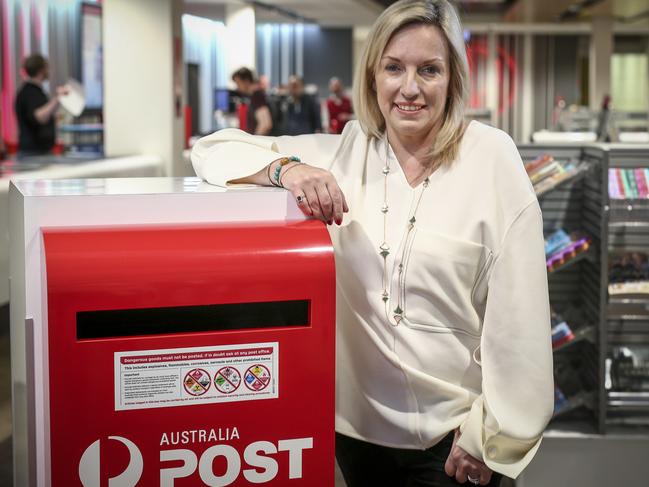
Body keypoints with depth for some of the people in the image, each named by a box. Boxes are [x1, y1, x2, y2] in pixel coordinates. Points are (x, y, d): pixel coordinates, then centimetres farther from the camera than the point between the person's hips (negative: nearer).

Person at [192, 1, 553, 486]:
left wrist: (492, 435, -8)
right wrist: (286, 168, -19)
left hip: (452, 435, -3)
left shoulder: (491, 157, -11)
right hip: (357, 424, 3)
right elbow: (213, 149, 1)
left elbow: (517, 314, -10)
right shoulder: (343, 153, -1)